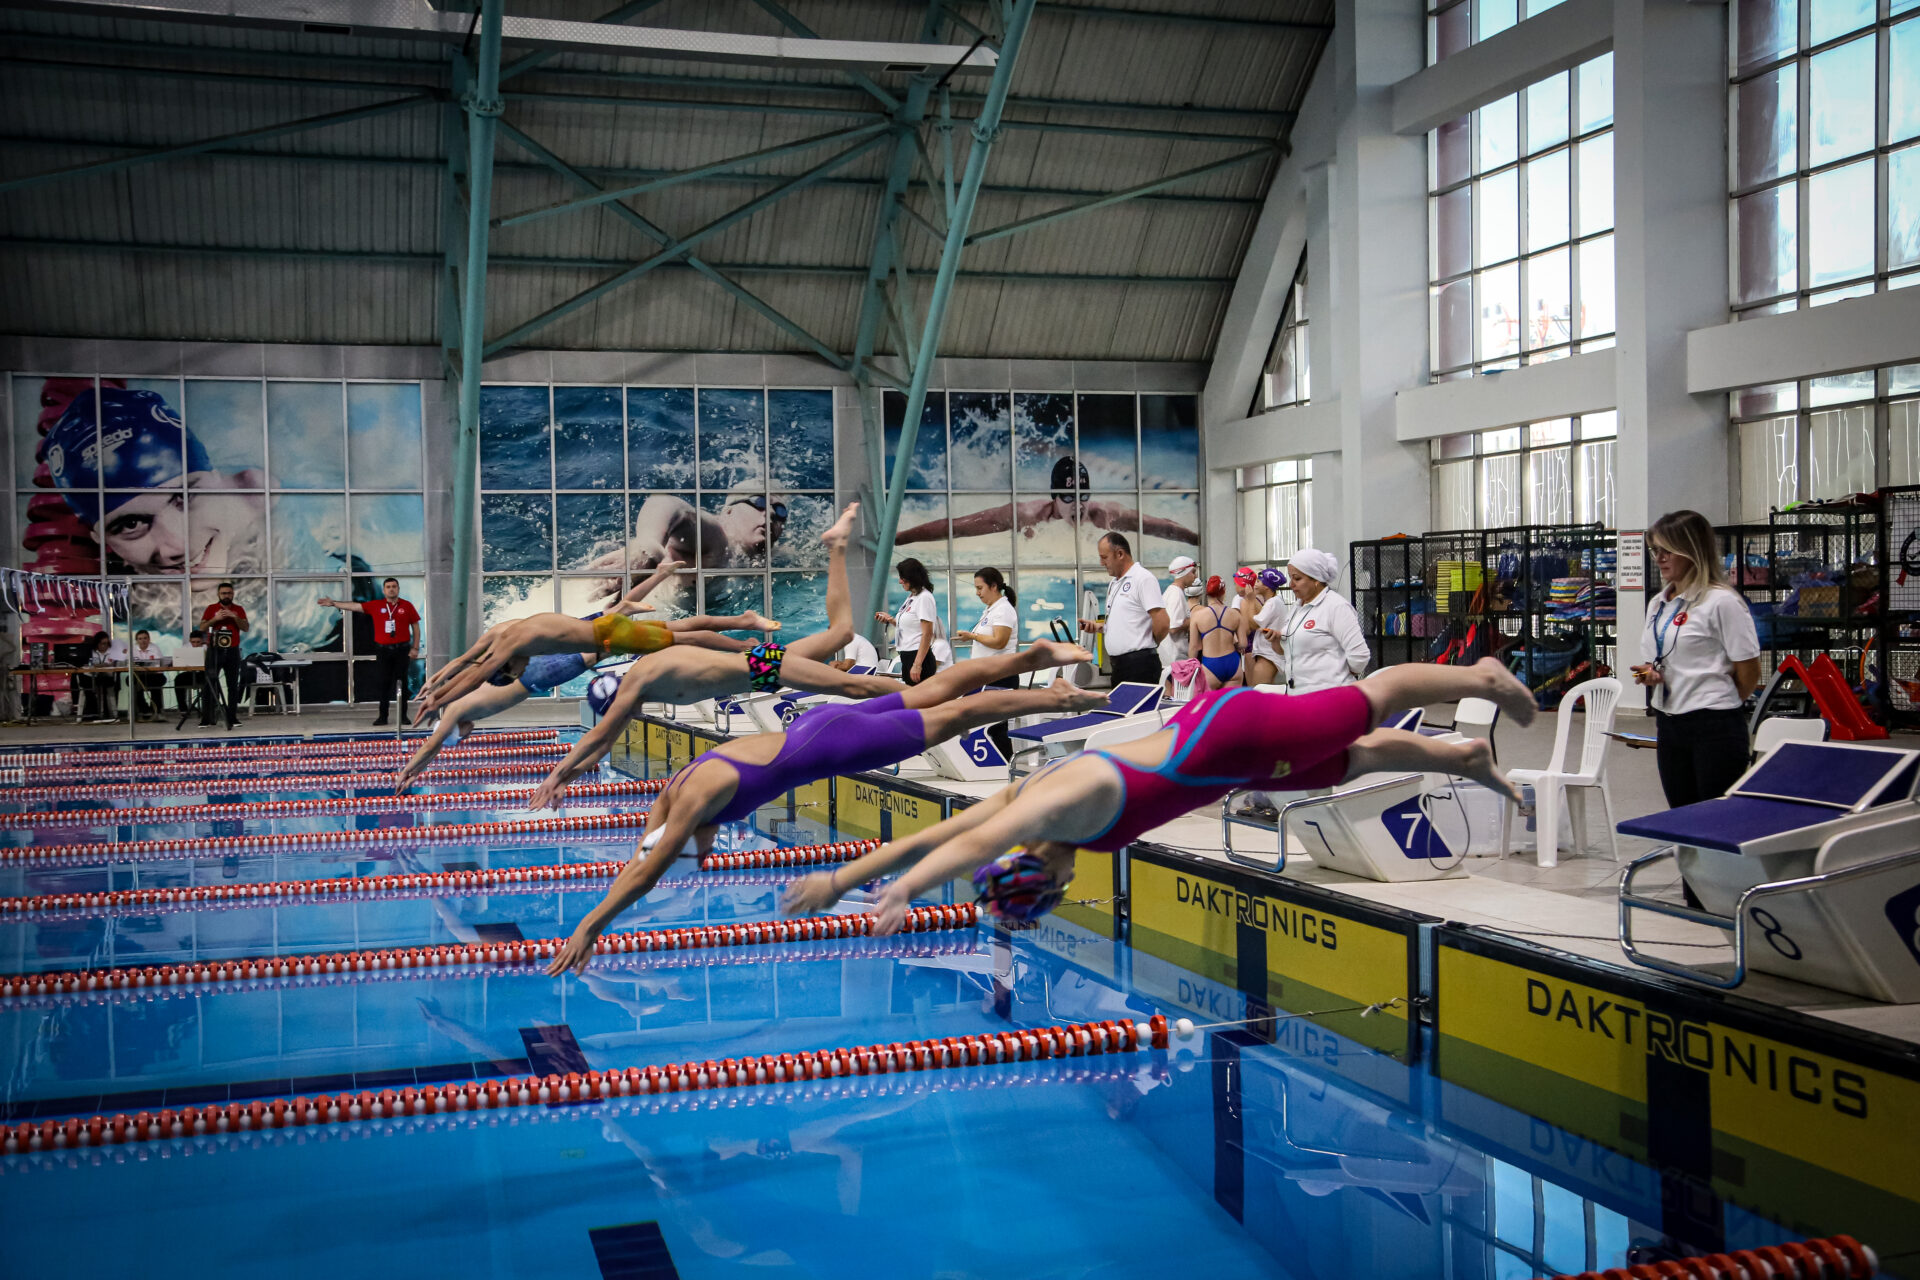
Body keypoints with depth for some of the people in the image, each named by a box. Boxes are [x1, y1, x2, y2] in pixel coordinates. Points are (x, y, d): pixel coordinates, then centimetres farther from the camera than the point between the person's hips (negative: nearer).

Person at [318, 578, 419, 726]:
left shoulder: (407, 606, 1)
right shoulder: (375, 605, 4)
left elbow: (415, 627, 5)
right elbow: (354, 606, 5)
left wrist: (415, 648, 0)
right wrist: (333, 603, 2)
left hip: (402, 650, -1)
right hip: (383, 651, 1)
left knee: (402, 683, 2)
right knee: (384, 683, 4)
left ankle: (403, 716, 9)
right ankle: (383, 716, 11)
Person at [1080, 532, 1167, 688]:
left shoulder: (1143, 578, -11)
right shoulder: (1114, 584, 19)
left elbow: (1161, 622, -18)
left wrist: (1149, 644, -2)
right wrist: (1097, 626, 9)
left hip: (1139, 664, -9)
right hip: (1118, 664, 9)